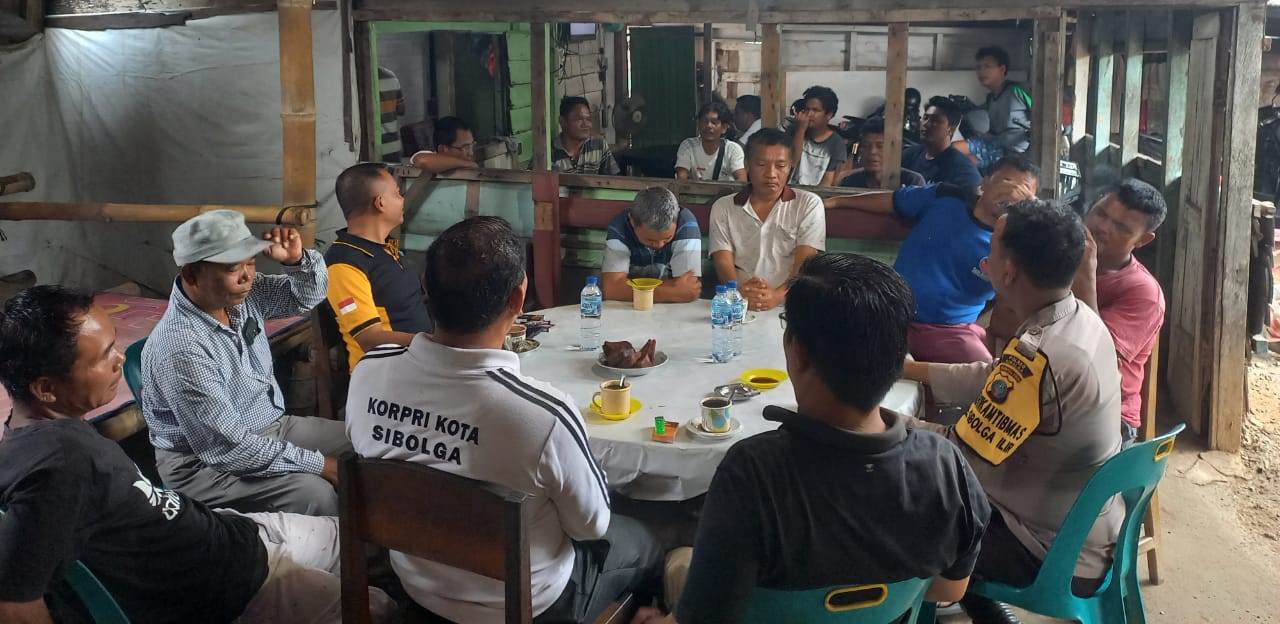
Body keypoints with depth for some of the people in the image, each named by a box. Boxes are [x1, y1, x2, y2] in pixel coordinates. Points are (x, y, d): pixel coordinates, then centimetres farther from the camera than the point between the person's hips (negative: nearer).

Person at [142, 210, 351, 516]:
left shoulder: (243, 294, -5)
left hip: (271, 425, 9)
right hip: (205, 461, -9)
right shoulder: (180, 347, -29)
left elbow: (308, 296, 11)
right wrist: (318, 464, -25)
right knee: (315, 493, -28)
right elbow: (226, 448, -28)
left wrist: (298, 259, -12)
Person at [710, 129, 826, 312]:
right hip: (739, 304, 0)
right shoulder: (723, 208, 16)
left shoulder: (809, 204, 11)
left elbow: (806, 262, -1)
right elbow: (723, 262, 5)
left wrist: (778, 295, -21)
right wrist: (740, 291, -18)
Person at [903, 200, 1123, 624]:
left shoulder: (1039, 357, -32)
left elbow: (958, 452, -26)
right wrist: (903, 368, 12)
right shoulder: (1080, 318, -4)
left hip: (1056, 553, -8)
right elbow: (991, 379, 9)